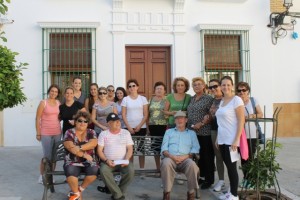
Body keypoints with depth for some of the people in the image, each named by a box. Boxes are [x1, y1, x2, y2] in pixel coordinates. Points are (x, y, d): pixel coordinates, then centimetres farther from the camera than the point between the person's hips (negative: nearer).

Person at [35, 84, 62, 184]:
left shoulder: (58, 103, 8)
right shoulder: (43, 103, -5)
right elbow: (38, 119, -5)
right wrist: (38, 133, -7)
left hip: (57, 132, 4)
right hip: (46, 133, -4)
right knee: (47, 155, -3)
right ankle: (41, 176, 14)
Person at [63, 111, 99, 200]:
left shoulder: (91, 132, 8)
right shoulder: (69, 132, 2)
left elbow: (93, 143, -10)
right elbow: (69, 146, -12)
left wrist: (79, 148, -23)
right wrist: (84, 155, -17)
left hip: (88, 162, 2)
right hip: (73, 162, -1)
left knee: (94, 171, -29)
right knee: (70, 172, -33)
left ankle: (80, 189, 0)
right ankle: (76, 193, -4)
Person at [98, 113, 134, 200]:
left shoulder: (126, 132, 10)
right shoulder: (103, 134, 7)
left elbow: (130, 149, 5)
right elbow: (99, 150, 2)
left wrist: (126, 160, -12)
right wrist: (106, 160, -15)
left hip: (123, 161, 1)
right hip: (108, 161, -1)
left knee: (131, 171, -30)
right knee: (103, 171, -34)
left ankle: (116, 193, -10)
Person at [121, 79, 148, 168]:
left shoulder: (143, 98, 5)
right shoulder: (125, 99, 6)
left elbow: (145, 115, 2)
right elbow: (123, 115, 2)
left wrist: (139, 126, -9)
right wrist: (129, 127, -7)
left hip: (141, 127, 0)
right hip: (129, 128, 0)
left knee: (141, 149, 2)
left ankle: (142, 168, 10)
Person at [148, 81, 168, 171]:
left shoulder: (167, 100, 1)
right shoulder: (151, 100, 13)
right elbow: (147, 114, 15)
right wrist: (147, 126, 10)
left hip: (163, 126, -4)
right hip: (152, 126, 4)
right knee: (155, 147, 8)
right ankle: (158, 167, 18)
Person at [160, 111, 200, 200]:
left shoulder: (192, 133, 24)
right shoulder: (169, 131, 25)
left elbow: (195, 149, 8)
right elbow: (164, 148, 12)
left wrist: (185, 157, -11)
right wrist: (171, 156, -10)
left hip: (185, 159, 0)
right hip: (170, 158, 0)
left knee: (192, 165, -35)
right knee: (166, 163, -36)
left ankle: (191, 192, -18)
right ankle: (167, 192, -24)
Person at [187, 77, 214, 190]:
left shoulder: (208, 99, -5)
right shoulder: (191, 99, 14)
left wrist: (201, 123, -17)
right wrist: (188, 123, 6)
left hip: (204, 132, -6)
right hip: (192, 132, 6)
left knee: (207, 156, 1)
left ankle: (208, 180, 11)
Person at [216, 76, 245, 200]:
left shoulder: (236, 100, -9)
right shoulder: (222, 101, 13)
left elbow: (241, 121, -14)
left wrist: (236, 140, -19)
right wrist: (218, 138, 14)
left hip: (231, 140, -7)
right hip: (222, 139, 7)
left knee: (232, 166, -1)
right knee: (228, 166, 12)